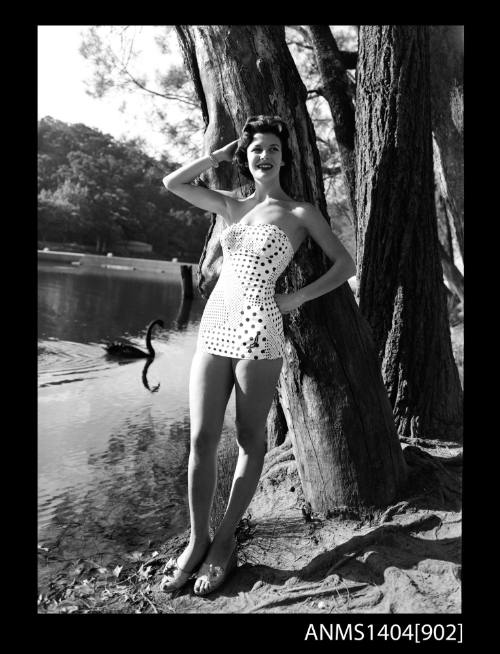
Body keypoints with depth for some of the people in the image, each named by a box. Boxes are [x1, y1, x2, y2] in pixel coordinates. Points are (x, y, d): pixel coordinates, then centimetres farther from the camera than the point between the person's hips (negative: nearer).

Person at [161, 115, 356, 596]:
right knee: (201, 439, 2)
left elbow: (345, 264, 5)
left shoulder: (299, 213, 5)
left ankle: (225, 541, 22)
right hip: (214, 327, 4)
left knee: (250, 442, 6)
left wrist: (297, 297, -4)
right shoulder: (231, 206, 17)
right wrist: (221, 154, 17)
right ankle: (197, 539, 19)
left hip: (258, 330, -4)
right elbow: (173, 183, 17)